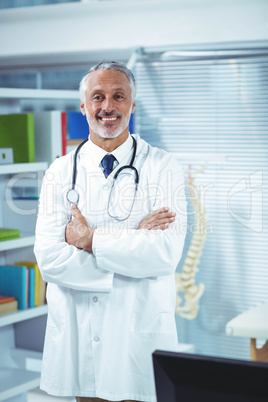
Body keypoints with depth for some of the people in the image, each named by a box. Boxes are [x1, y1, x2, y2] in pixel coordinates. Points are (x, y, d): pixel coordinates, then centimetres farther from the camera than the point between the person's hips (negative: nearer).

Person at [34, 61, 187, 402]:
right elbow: (49, 258, -9)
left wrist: (90, 240, -12)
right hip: (77, 338, 2)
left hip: (141, 338, -1)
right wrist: (133, 241, -13)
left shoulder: (163, 168, -2)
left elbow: (166, 253, -14)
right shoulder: (61, 172, 3)